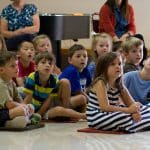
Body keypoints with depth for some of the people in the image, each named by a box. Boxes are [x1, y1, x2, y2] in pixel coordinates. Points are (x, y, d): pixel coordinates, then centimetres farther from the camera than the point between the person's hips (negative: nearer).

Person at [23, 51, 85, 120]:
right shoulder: (32, 78, -22)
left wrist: (37, 114, -20)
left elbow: (48, 100, -14)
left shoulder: (54, 81, -16)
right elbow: (28, 99, -19)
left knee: (65, 82, -14)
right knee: (58, 110, -35)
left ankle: (65, 109, -8)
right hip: (36, 108, -3)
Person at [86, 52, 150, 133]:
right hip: (97, 118, -8)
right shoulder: (100, 83, -16)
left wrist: (135, 111, -20)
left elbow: (132, 104, 5)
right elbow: (105, 107, -26)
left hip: (112, 115, 8)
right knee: (125, 118, -34)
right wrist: (128, 110, -25)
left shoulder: (119, 84, 6)